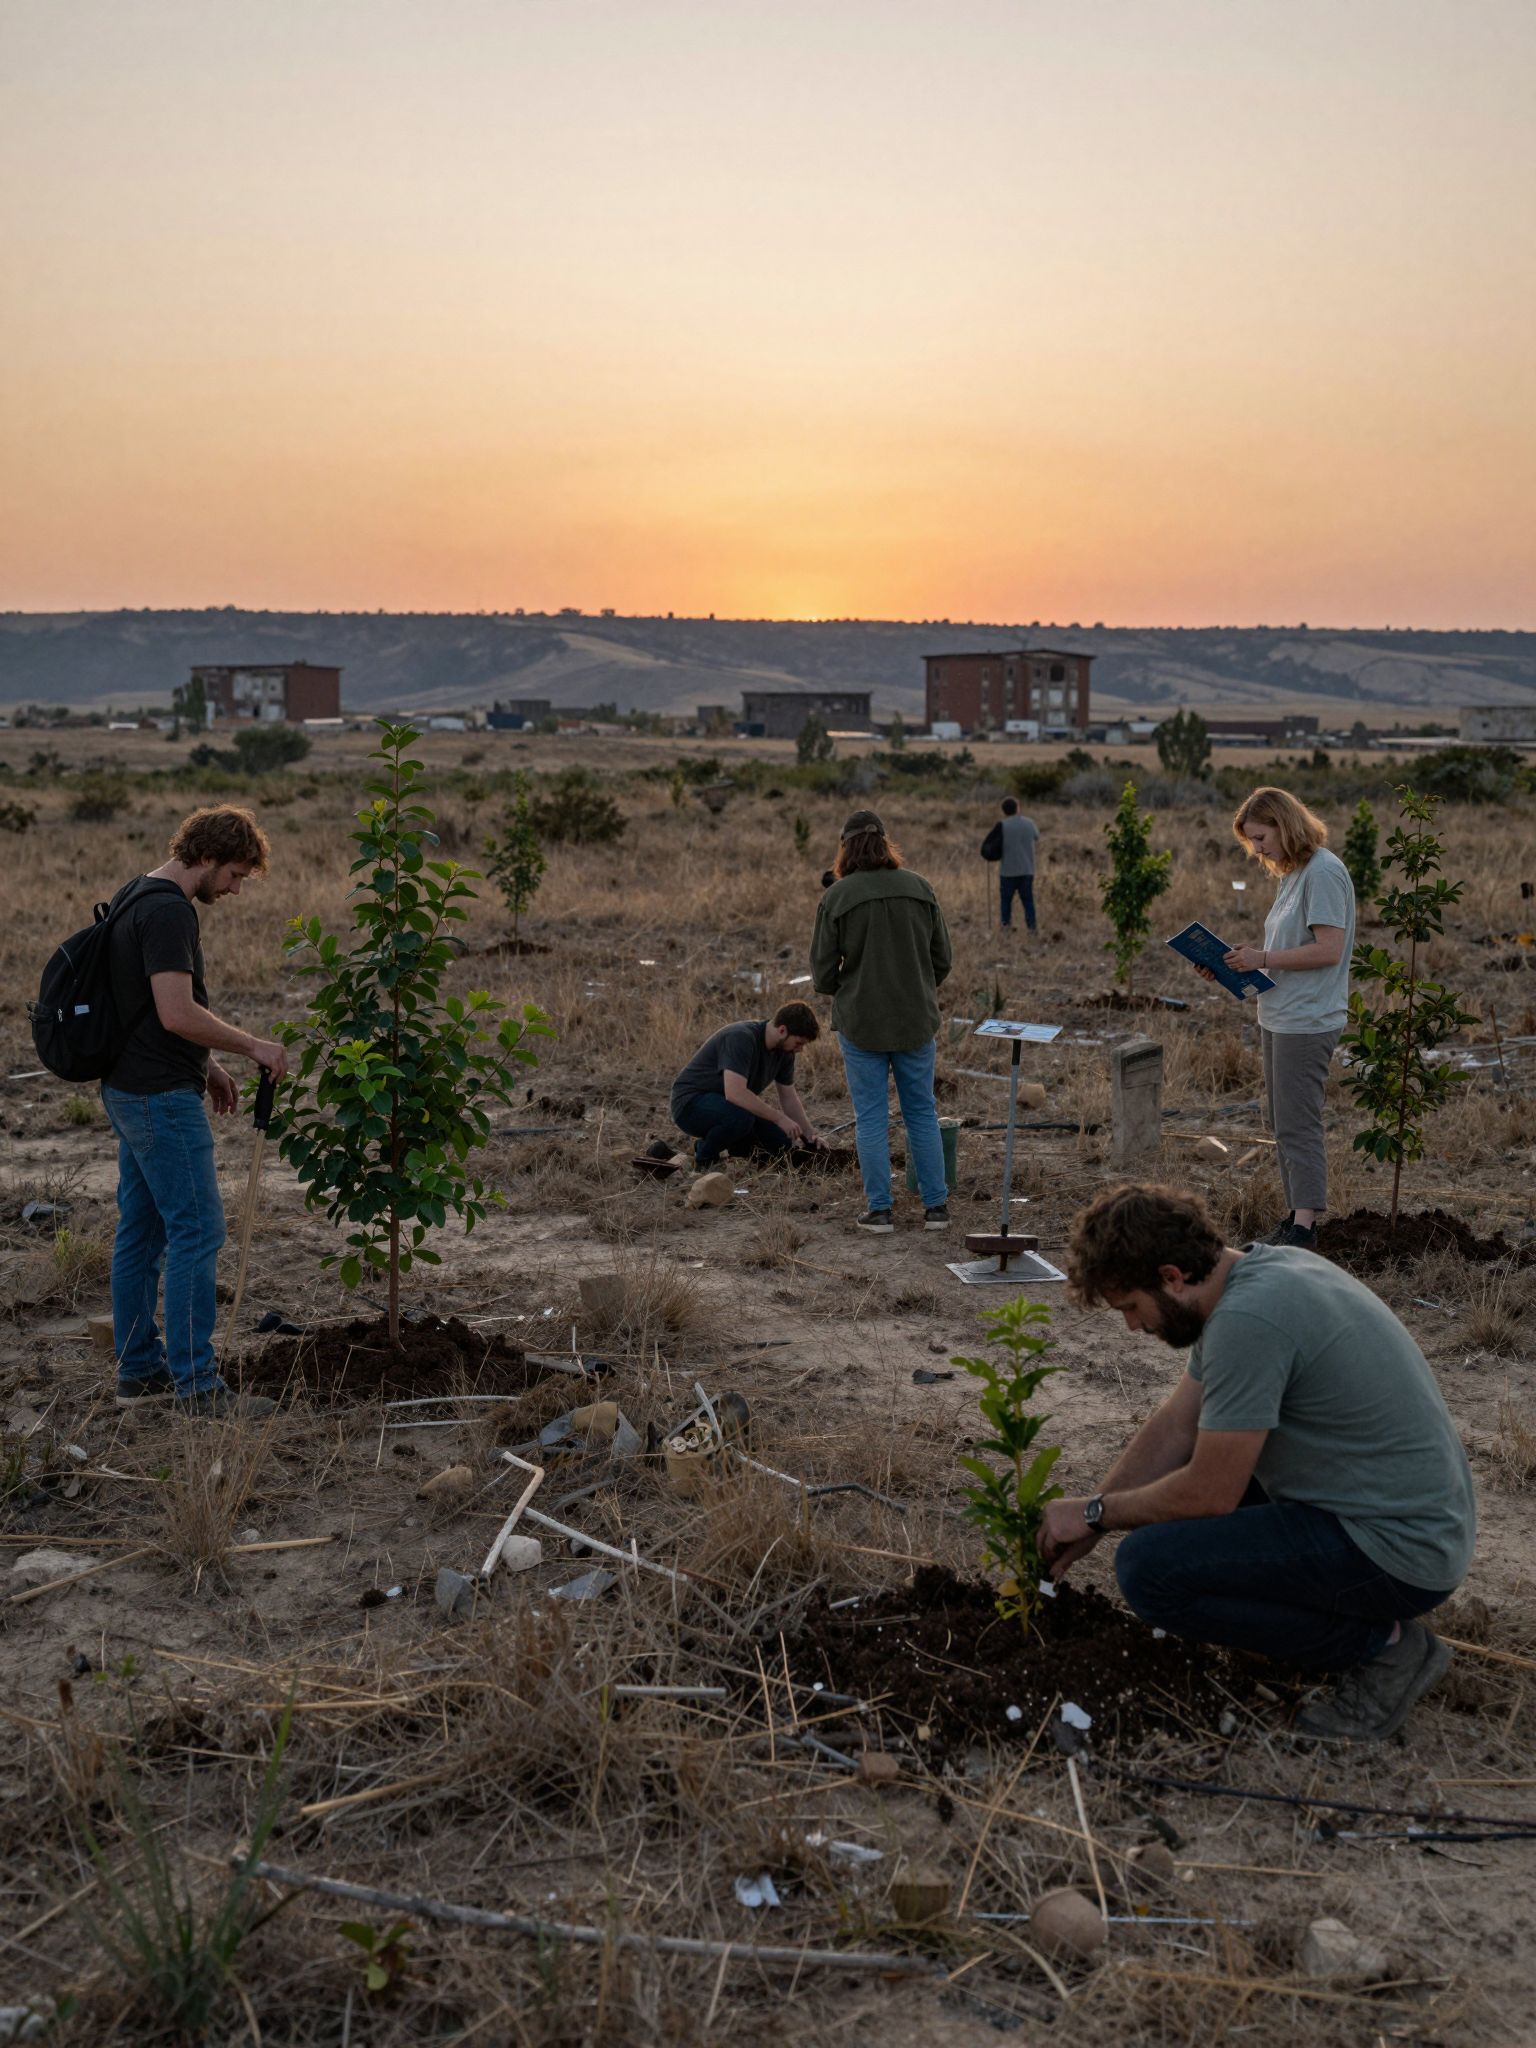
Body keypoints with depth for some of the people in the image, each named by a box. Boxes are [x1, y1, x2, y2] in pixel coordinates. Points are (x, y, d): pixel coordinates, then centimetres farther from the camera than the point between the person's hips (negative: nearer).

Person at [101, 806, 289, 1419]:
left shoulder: (137, 897, 14)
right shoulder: (168, 911, -19)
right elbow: (178, 1013, -26)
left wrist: (208, 1065, 20)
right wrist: (253, 1047, -14)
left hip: (131, 1090, 11)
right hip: (162, 1098, -11)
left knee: (141, 1230, 13)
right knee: (196, 1231, -7)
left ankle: (140, 1369, 21)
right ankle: (196, 1386, -3)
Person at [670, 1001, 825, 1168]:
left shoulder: (784, 1051, -2)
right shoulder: (741, 1038, -30)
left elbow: (788, 1098, 10)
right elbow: (735, 1093, -40)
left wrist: (810, 1134, -1)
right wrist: (779, 1118, -33)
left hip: (730, 1104, 8)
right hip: (691, 1103, -8)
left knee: (781, 1141, -7)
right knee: (741, 1116, -37)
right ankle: (704, 1159, -10)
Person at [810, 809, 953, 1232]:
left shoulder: (837, 896, -10)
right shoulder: (920, 888, 0)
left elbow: (823, 973, -7)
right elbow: (942, 959, 5)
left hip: (861, 1022, -3)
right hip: (916, 1019, 3)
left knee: (871, 1117, 5)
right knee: (922, 1112, 12)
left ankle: (879, 1209, 8)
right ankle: (935, 1205, 15)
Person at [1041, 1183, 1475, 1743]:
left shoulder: (1247, 1319, -25)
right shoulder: (1258, 1270, 5)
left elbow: (1211, 1495, -18)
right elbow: (1174, 1427, 13)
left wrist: (1095, 1511, -2)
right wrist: (1087, 1527, 14)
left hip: (1396, 1550, -10)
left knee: (1149, 1568, -18)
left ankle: (1380, 1642, -5)